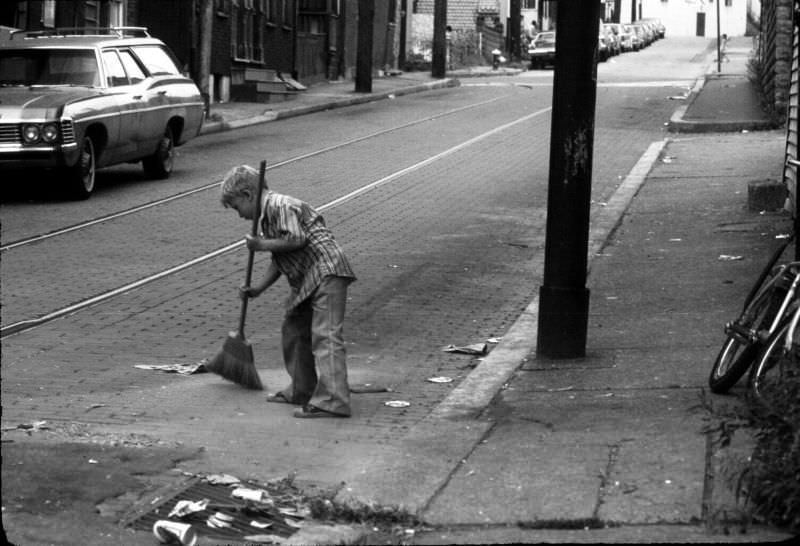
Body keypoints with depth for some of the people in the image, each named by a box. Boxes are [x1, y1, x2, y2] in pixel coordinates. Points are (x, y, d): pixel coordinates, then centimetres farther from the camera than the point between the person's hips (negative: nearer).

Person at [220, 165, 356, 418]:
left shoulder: (281, 206, -12)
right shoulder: (267, 217, 20)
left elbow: (296, 239, -25)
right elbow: (278, 261, 23)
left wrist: (263, 245, -14)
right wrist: (258, 288, 16)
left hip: (326, 272, -11)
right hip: (306, 281, 11)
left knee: (325, 336, -16)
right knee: (293, 331, 20)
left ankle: (332, 401, -23)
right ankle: (302, 391, 31)